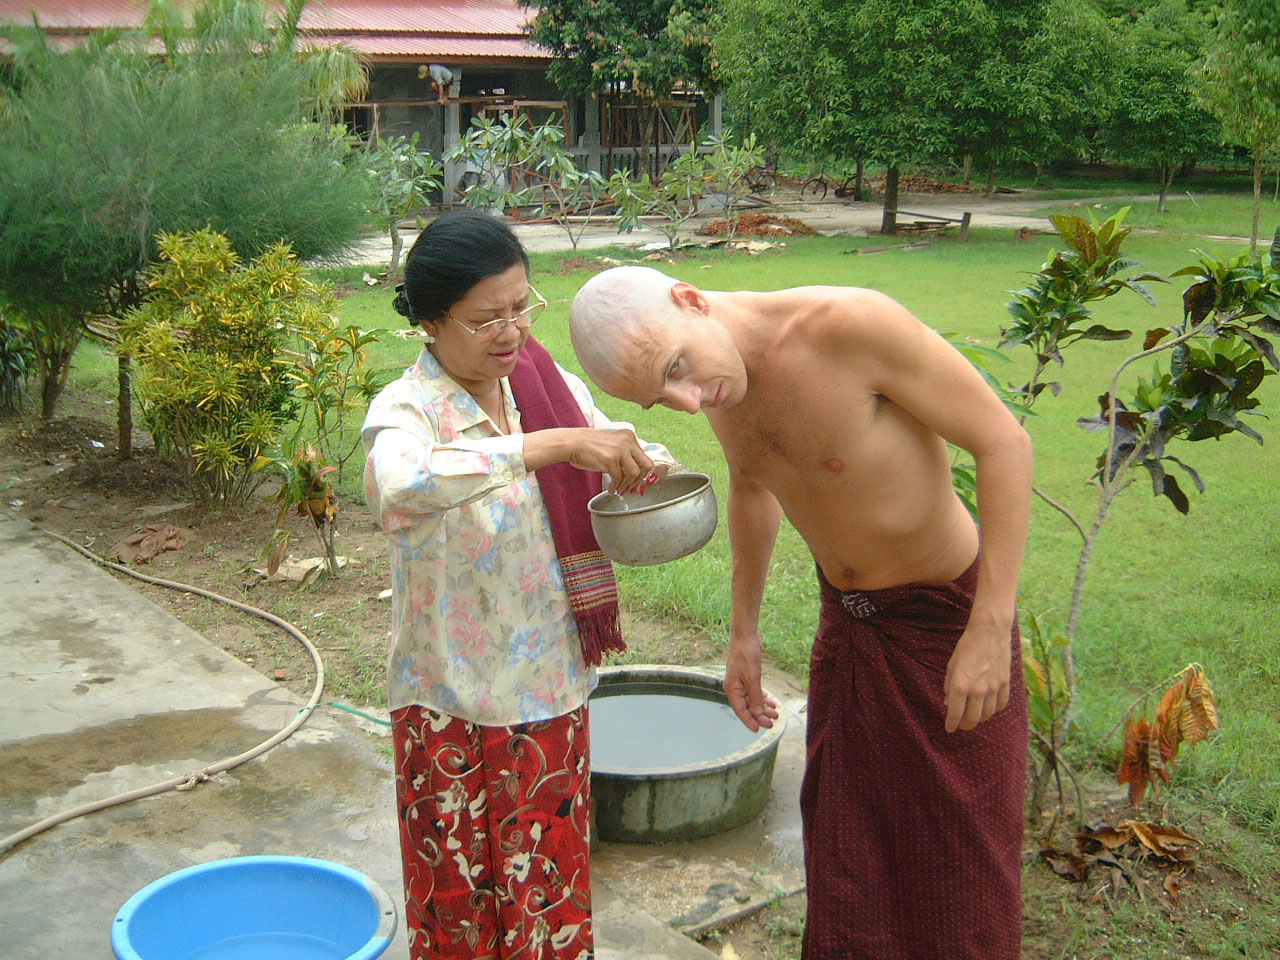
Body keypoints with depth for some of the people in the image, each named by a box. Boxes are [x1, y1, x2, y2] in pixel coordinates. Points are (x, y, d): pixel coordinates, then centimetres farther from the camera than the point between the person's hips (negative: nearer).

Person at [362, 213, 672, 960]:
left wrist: (649, 464, -14)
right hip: (456, 706, -4)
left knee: (553, 895, 20)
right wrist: (554, 442, -43)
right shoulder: (406, 409, -18)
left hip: (554, 687, 5)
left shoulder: (554, 385, -2)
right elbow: (401, 485, -42)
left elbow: (626, 451, 11)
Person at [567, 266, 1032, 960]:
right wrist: (744, 632, 15)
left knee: (960, 862, 6)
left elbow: (1004, 441, -23)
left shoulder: (851, 323, -30)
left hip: (949, 617, -6)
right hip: (846, 617, 6)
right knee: (844, 846, 15)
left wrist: (992, 628, -25)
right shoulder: (714, 369, -9)